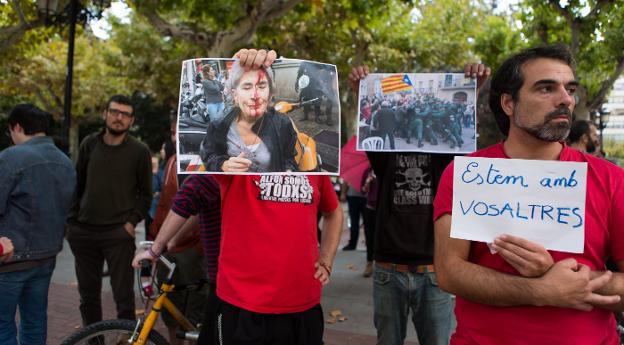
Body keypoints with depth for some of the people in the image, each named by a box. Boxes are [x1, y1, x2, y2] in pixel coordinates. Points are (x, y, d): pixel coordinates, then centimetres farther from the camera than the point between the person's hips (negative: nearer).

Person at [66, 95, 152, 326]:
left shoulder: (139, 151, -2)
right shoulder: (89, 144, 7)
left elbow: (145, 193, 3)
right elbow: (77, 183, 13)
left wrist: (132, 221, -9)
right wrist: (71, 220, 7)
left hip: (118, 234, -4)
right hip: (84, 231, 4)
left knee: (124, 297, -2)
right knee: (88, 296, 13)